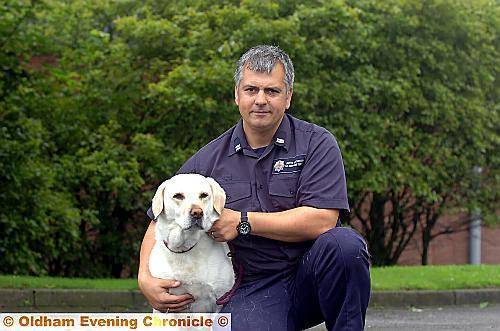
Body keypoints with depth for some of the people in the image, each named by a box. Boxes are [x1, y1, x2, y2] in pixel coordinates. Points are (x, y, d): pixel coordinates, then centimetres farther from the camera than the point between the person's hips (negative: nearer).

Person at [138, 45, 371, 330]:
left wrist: (243, 222, -11)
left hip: (311, 272, 0)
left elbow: (322, 219, -13)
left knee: (345, 244, -33)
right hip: (253, 291, 0)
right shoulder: (210, 159, 8)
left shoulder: (317, 143, 0)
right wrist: (146, 279, -5)